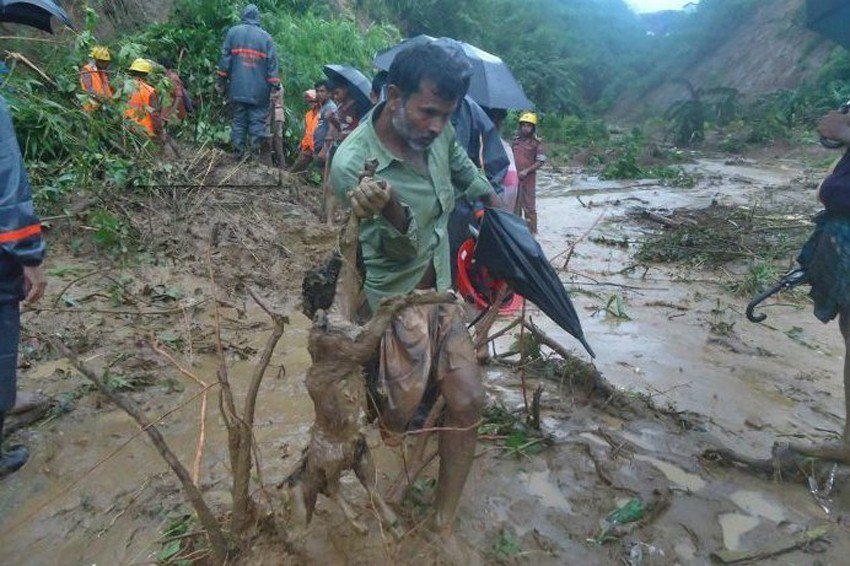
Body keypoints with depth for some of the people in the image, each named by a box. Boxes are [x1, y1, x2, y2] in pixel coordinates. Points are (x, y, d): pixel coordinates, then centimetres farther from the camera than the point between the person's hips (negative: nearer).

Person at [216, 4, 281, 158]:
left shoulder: (233, 31, 6)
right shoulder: (266, 37, 3)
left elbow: (225, 57, 4)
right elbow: (272, 63, -2)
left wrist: (221, 80, 8)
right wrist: (275, 86, -1)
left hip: (238, 88, 2)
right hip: (259, 90, -1)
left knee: (238, 120, 7)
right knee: (258, 120, 4)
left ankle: (239, 153, 7)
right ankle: (255, 151, -3)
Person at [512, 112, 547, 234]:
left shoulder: (536, 142, -3)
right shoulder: (515, 140, 10)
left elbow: (540, 161, -7)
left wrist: (526, 171, -16)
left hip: (528, 179, -5)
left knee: (529, 206, -1)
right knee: (515, 205, 13)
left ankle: (532, 231, 5)